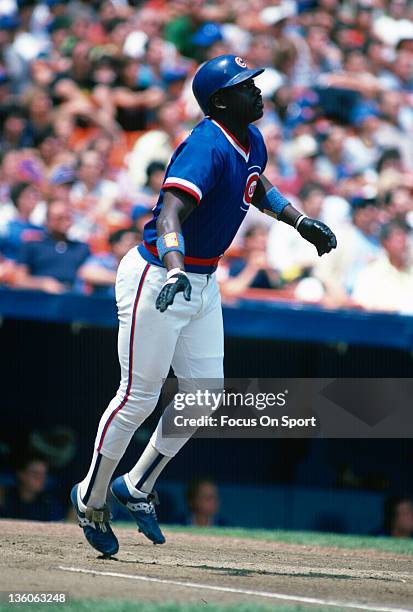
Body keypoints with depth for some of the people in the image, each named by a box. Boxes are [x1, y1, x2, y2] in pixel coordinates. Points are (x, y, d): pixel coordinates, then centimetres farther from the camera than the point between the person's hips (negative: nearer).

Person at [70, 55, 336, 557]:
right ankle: (91, 498, 17)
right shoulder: (206, 148, -25)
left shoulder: (252, 140, 4)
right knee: (139, 398, -1)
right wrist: (174, 273, -55)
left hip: (202, 284, 9)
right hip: (155, 279, -9)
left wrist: (300, 222, 15)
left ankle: (137, 487, 24)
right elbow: (170, 213, -39)